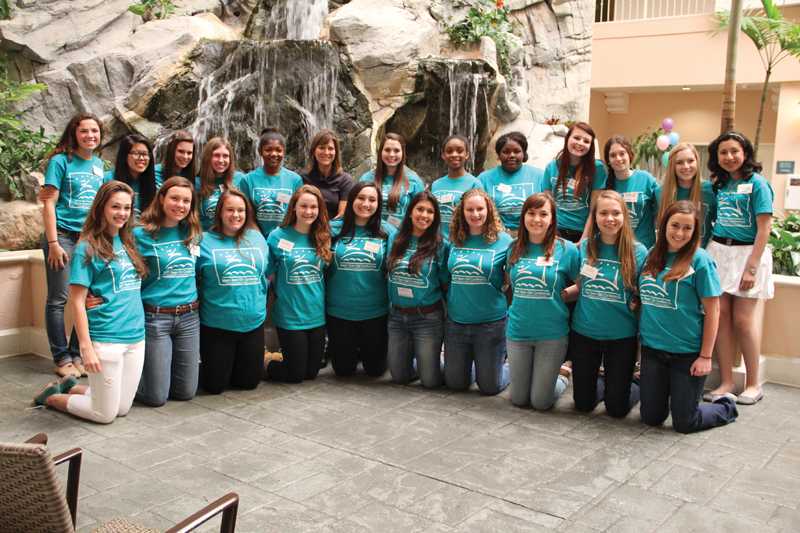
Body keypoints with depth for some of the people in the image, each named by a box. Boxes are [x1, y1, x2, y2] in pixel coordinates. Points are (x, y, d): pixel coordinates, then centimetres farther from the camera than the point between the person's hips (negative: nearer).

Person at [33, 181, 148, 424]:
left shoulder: (129, 243, 10)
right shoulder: (87, 248, -9)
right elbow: (77, 302, -12)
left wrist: (141, 326, 8)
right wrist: (86, 347, -16)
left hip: (136, 337, 7)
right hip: (105, 339, -7)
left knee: (122, 408, 13)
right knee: (105, 414, 4)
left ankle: (72, 387, 35)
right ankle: (51, 396, 27)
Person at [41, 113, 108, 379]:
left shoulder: (99, 164, 11)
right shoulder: (61, 161, -5)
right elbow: (49, 202, -8)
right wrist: (53, 243, -14)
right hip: (63, 235, -5)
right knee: (58, 299, -2)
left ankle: (77, 353, 18)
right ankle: (62, 358, 8)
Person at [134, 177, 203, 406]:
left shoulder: (193, 234, 7)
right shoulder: (142, 235, -8)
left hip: (189, 317, 5)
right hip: (154, 317, -5)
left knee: (186, 392, 9)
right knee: (156, 396, 0)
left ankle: (161, 369, 37)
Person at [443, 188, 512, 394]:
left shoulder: (503, 240, -6)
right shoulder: (454, 240, 4)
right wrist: (449, 304, 8)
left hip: (491, 322, -3)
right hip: (456, 321, 3)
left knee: (490, 386, 5)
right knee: (454, 383, 12)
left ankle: (507, 364, 35)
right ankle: (474, 364, 43)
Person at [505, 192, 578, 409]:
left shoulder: (566, 249, -8)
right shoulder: (515, 248, 2)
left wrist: (561, 294, -8)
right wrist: (526, 303, 4)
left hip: (552, 334, -3)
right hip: (518, 331, 3)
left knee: (540, 402, 4)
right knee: (518, 399, 13)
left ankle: (561, 379, 34)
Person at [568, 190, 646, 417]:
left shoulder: (638, 252, -10)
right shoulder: (585, 247, -2)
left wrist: (644, 338, -14)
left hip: (622, 336, -2)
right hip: (584, 332, 3)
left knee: (616, 408, 6)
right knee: (583, 404, 13)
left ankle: (637, 388, 37)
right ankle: (602, 384, 43)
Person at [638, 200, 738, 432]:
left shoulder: (700, 260, -11)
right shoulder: (652, 256, 3)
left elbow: (712, 311, -9)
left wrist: (706, 356, -11)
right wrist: (641, 333, 6)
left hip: (687, 352, -4)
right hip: (652, 347, 4)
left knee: (684, 423, 5)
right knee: (651, 418, 12)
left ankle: (727, 405, 32)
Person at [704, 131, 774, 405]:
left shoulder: (757, 183, -7)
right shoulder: (720, 184, 10)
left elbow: (764, 229, -11)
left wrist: (751, 268, -15)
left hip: (748, 252, -5)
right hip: (718, 251, 5)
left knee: (743, 318, -3)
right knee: (720, 315, 1)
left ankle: (753, 383, 12)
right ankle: (726, 381, 9)